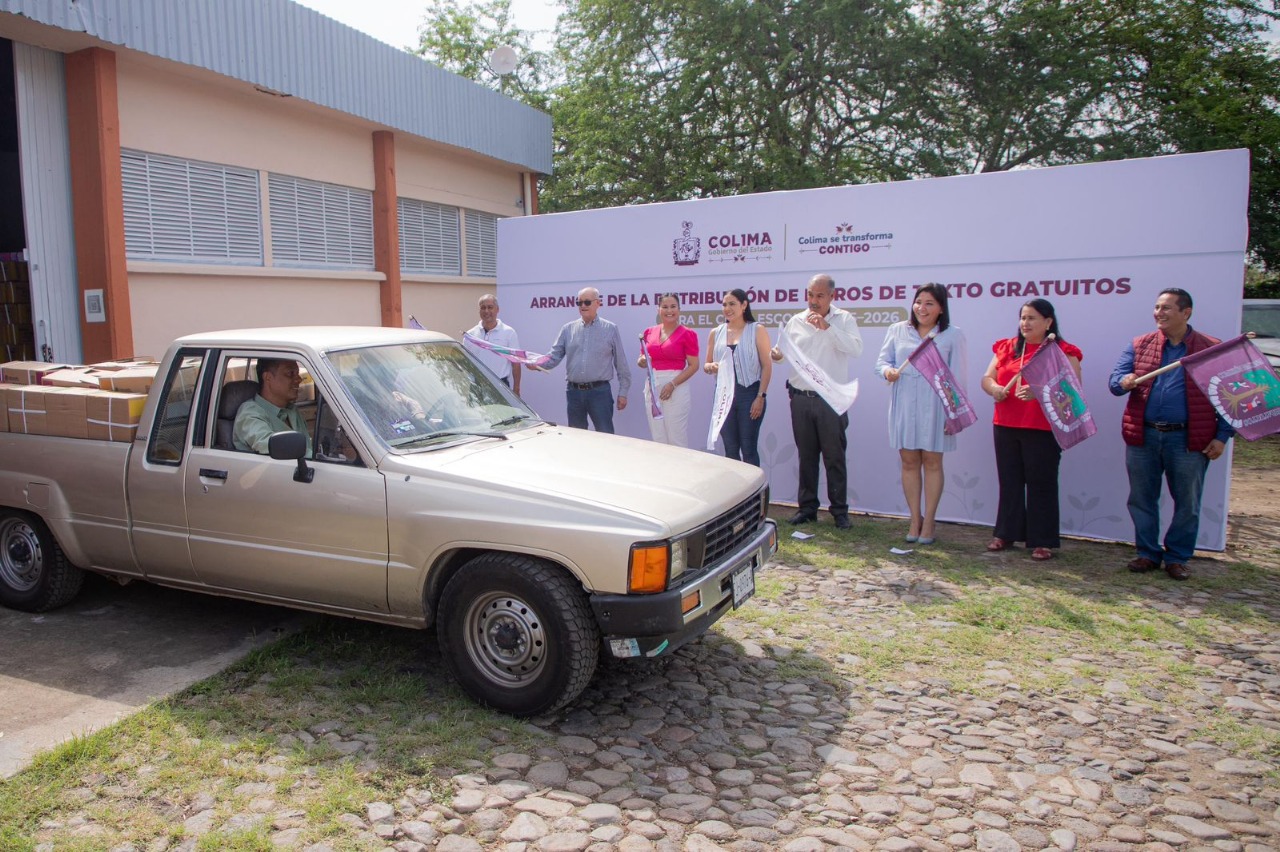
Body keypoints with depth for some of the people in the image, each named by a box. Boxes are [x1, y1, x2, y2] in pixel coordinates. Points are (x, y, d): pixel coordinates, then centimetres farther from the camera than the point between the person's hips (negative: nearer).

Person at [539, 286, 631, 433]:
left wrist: (623, 393, 0)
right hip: (574, 392, 3)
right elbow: (554, 356, 3)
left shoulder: (610, 329, 2)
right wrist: (538, 364, -18)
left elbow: (621, 364, 3)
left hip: (599, 392, -3)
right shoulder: (568, 329, 9)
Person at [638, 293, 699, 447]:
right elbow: (642, 361, 20)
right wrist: (642, 362, -5)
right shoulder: (649, 333, 11)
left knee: (677, 439, -3)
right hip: (652, 386, 5)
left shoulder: (687, 334, -4)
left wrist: (673, 384, -15)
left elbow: (694, 366, -6)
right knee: (658, 439, 7)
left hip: (676, 388, -5)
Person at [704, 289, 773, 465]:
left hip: (749, 394, -4)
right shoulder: (715, 333, 10)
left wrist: (761, 396, -11)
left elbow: (767, 366, -4)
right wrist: (710, 367, -9)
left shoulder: (757, 331, -1)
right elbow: (706, 365, 15)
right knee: (730, 449, 9)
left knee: (749, 448, -1)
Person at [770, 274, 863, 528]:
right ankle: (807, 507, 20)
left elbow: (856, 349, -15)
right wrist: (776, 354, -9)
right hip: (801, 399, 3)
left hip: (831, 399, -3)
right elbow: (784, 350, 15)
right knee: (806, 456, 10)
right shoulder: (796, 321, 10)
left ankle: (840, 510, 11)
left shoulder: (844, 319, 1)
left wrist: (826, 327, -20)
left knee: (834, 457, 2)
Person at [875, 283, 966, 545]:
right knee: (908, 462, 5)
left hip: (935, 407, -2)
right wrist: (887, 371, -15)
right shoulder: (897, 330, 9)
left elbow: (957, 376, 0)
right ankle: (915, 519, 15)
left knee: (932, 462, 4)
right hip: (904, 405, 2)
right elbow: (882, 360, 9)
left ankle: (929, 521, 12)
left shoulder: (952, 336, 3)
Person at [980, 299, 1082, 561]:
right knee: (1009, 481, 11)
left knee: (1041, 484, 0)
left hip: (1042, 429, -5)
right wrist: (993, 388, -13)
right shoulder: (1006, 347, 14)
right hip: (1005, 427, 5)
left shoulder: (1063, 352, -2)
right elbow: (987, 377, 11)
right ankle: (1006, 533, 22)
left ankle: (1042, 541, 8)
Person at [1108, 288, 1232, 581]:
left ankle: (1177, 558, 21)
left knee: (1187, 503, 7)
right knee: (1141, 499, 9)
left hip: (1188, 439, -2)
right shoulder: (1138, 345, 7)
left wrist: (1222, 436, -6)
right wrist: (1124, 381, -23)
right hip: (1143, 436, 2)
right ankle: (1147, 554, 23)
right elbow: (1115, 379, 1)